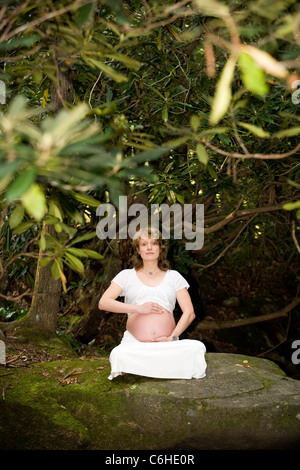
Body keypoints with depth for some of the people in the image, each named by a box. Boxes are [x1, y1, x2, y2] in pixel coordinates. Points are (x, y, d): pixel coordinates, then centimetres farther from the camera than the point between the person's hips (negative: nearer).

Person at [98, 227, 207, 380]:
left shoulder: (173, 276, 17)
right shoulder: (127, 276, 15)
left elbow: (189, 313, 9)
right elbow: (103, 303, 2)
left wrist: (172, 337, -7)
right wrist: (139, 308, -7)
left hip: (167, 344, 2)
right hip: (134, 344, -1)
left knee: (197, 347, -31)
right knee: (119, 354, -37)